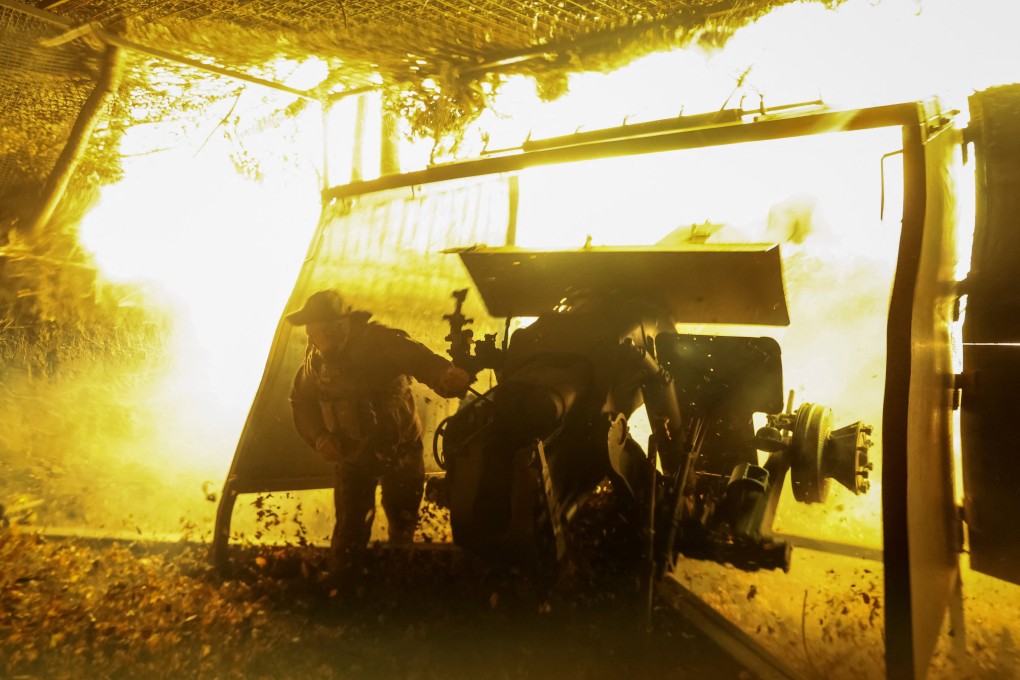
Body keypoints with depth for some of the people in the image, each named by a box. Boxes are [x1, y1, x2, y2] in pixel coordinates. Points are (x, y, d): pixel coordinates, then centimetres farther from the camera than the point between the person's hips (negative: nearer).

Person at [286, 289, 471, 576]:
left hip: (400, 451, -2)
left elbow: (419, 359, -41)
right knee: (350, 530, 1)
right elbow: (301, 401, 8)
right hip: (353, 456, 3)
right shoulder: (315, 358, -7)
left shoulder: (379, 342, -25)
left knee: (402, 525, 15)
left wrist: (445, 375, -64)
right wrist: (319, 437, -9)